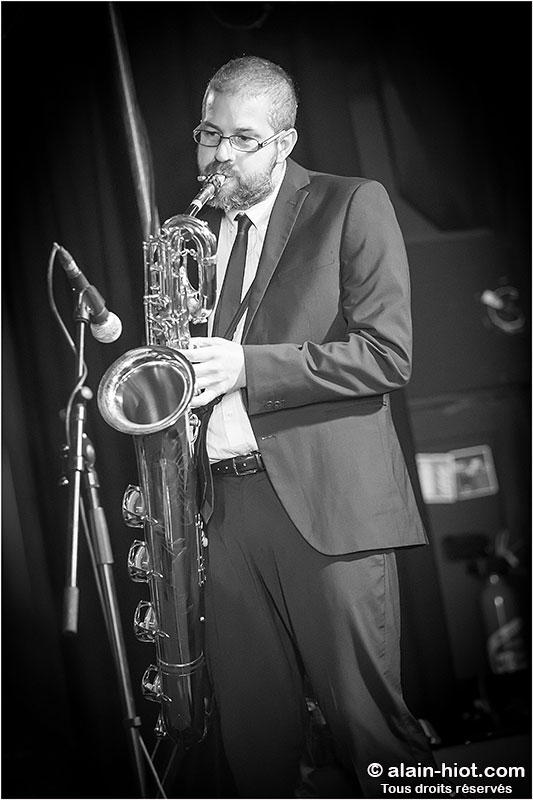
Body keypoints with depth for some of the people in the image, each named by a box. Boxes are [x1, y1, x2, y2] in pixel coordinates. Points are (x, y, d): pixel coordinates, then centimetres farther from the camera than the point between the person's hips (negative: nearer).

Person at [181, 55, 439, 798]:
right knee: (252, 726, 10)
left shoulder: (354, 206, 0)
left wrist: (246, 364, -15)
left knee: (366, 720, 0)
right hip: (223, 503, 5)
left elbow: (388, 353, -9)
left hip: (327, 501, -5)